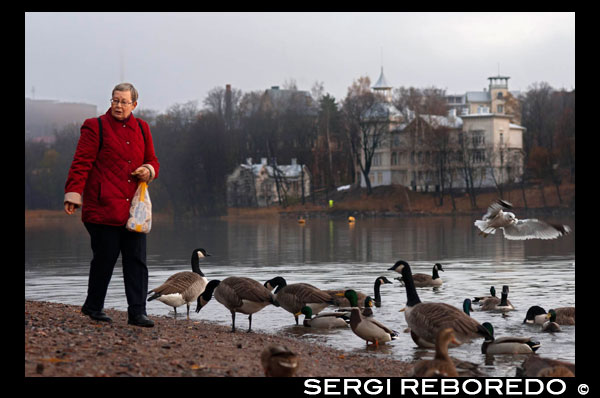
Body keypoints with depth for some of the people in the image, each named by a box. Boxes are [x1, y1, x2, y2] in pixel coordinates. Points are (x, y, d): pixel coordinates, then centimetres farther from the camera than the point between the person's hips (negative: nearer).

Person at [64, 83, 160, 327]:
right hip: (103, 207, -5)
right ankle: (94, 306, 19)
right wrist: (73, 194, -16)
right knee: (104, 258, 0)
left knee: (136, 261, 0)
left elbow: (152, 160, 24)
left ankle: (137, 312, 2)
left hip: (133, 208, 5)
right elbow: (81, 163, -6)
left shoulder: (141, 129, 15)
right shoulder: (95, 127, 0)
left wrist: (149, 170, 0)